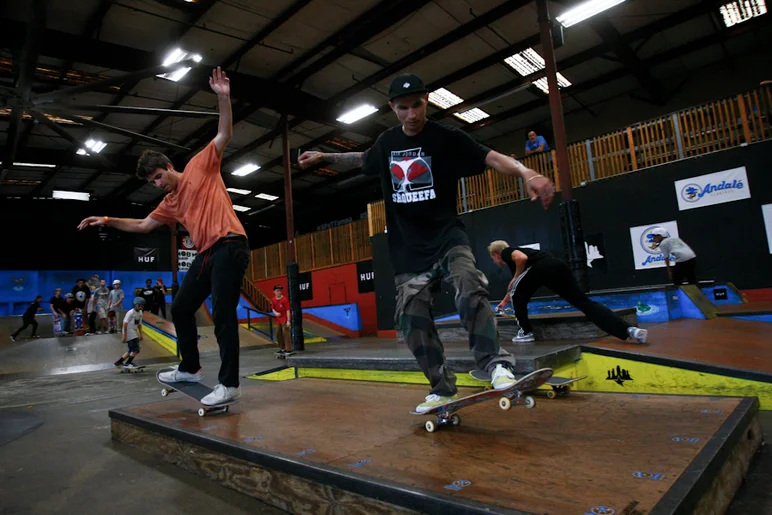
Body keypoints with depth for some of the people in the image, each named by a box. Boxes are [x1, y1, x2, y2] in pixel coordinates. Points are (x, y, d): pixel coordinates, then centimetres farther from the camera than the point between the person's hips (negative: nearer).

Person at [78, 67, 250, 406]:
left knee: (223, 315, -10)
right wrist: (108, 220, 20)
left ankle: (229, 384, -4)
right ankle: (190, 369, 29)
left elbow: (225, 134, -2)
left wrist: (223, 98, -13)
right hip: (206, 254, 9)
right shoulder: (171, 203, 21)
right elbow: (144, 225, 29)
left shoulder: (201, 166, 4)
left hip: (229, 247, -9)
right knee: (180, 309, 14)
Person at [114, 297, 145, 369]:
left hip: (133, 332, 9)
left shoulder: (140, 312, 10)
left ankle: (118, 362, 22)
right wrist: (124, 336, -19)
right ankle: (128, 363, -13)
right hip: (128, 331, -9)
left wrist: (140, 334, 15)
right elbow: (125, 324, -17)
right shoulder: (130, 313, -14)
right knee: (136, 349, -16)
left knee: (131, 350, 13)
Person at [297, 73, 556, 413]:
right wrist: (324, 157, 24)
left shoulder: (447, 138, -7)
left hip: (446, 235, -4)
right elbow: (363, 160, 30)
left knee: (469, 289, -31)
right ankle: (442, 388, 12)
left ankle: (498, 365, -23)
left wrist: (526, 173, -36)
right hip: (408, 247, 4)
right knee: (411, 316, 0)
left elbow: (492, 158, -18)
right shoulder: (387, 142, 9)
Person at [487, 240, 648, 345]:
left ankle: (526, 332, 19)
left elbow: (522, 258, -10)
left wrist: (514, 278, 6)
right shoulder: (514, 252, 41)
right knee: (584, 302, 2)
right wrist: (504, 301, 71)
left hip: (542, 266, -8)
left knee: (517, 297, 16)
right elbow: (520, 287, 56)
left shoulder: (506, 252, 17)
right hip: (558, 265, 8)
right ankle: (629, 329, -8)